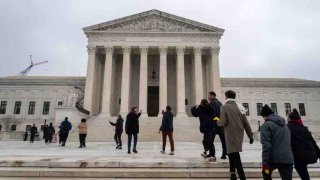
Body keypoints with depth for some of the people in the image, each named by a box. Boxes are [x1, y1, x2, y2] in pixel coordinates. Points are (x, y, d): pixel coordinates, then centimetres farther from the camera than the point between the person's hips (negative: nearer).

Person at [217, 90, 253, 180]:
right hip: (239, 135, 6)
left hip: (231, 135, -6)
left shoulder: (224, 107, -7)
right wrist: (250, 136, 13)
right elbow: (246, 123, 8)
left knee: (235, 156, -4)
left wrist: (218, 121, 6)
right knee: (233, 154, 19)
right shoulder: (240, 107, 9)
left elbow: (223, 122, -15)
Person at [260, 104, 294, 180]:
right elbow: (289, 143, 24)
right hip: (288, 159, 5)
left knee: (266, 173, 23)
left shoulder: (266, 125, -6)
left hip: (274, 158, -5)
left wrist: (265, 163, -13)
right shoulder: (285, 125, 19)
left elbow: (266, 145, -14)